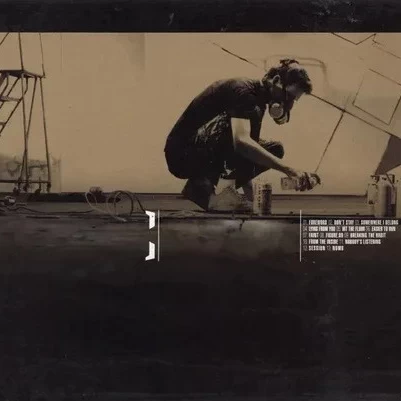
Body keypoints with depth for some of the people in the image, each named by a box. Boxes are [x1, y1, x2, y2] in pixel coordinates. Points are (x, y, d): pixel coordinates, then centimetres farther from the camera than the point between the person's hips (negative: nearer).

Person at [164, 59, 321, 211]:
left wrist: (252, 201, 2)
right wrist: (290, 171, -39)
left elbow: (248, 148, 11)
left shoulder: (259, 101, 10)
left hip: (209, 159, 9)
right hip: (181, 154, -9)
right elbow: (241, 141, -36)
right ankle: (201, 184, -17)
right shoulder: (243, 90, -19)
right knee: (252, 113, -27)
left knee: (274, 149, 4)